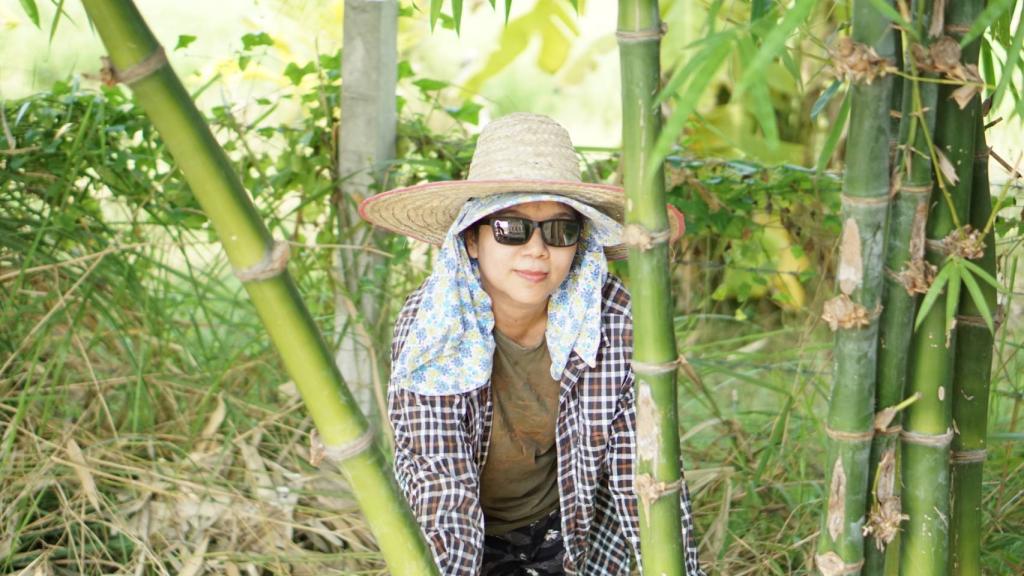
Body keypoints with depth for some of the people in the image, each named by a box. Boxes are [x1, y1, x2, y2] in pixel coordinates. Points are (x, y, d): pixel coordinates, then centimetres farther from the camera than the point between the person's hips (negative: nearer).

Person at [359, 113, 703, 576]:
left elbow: (644, 468, -17)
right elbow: (440, 483, -31)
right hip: (467, 537, -1)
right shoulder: (428, 327, -27)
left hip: (575, 524, 1)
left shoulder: (614, 320, -23)